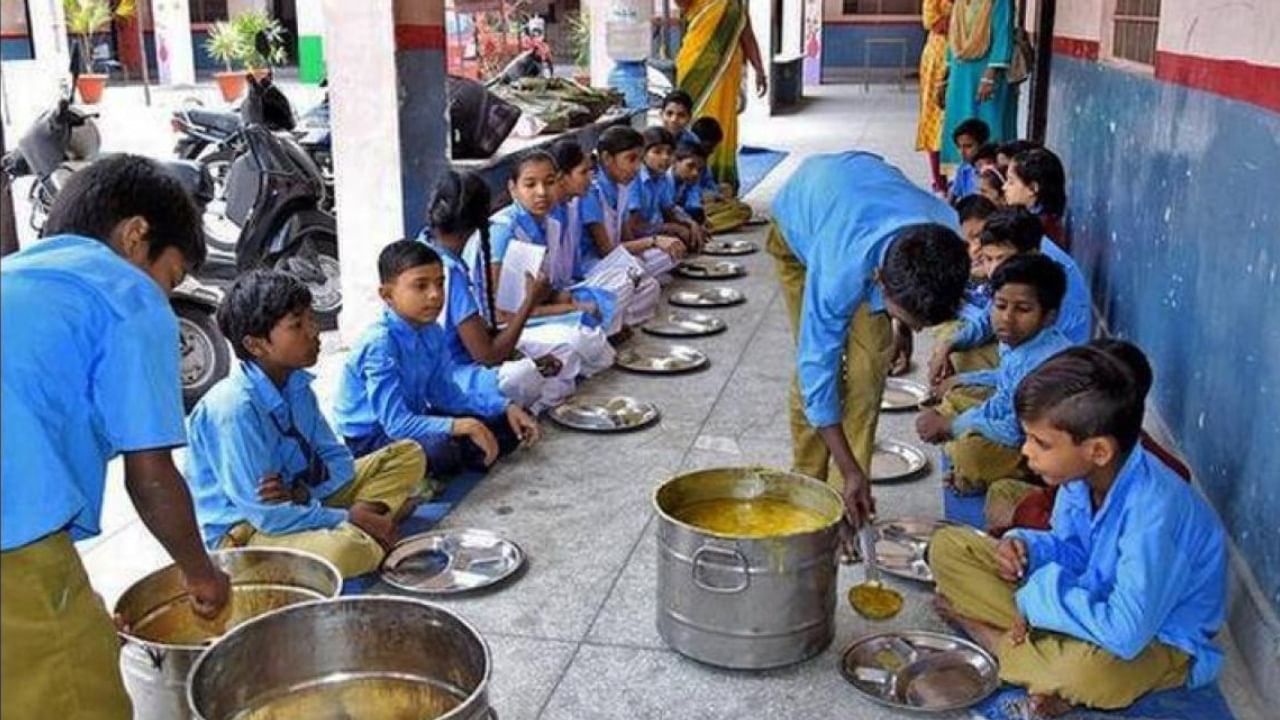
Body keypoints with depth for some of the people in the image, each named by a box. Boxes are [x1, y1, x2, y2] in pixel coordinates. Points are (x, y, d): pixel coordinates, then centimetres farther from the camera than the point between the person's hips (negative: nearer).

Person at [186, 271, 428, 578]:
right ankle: (367, 541, -6)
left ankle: (364, 535, -12)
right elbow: (267, 514, -26)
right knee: (342, 548, -41)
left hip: (298, 504, 9)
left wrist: (302, 493, -17)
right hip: (242, 531, -8)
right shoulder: (233, 408, -25)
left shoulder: (296, 385, -1)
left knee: (409, 455, 5)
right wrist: (348, 519, -19)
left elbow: (338, 460, 5)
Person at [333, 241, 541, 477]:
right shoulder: (379, 344, -26)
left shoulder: (432, 333, -3)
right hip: (370, 437, -8)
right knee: (440, 449, -38)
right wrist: (462, 426, -37)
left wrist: (506, 407, -4)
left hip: (412, 421, 8)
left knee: (506, 424, 6)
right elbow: (396, 423, -31)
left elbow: (446, 395, 7)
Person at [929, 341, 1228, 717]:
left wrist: (1040, 593, -27)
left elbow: (1125, 634, -39)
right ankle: (1040, 646, -12)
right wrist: (1027, 546, -15)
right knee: (948, 547, 0)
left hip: (1157, 639, -7)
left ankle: (988, 634, -13)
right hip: (1091, 597, 7)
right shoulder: (1083, 473, -13)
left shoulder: (1153, 512, -35)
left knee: (1083, 671, -43)